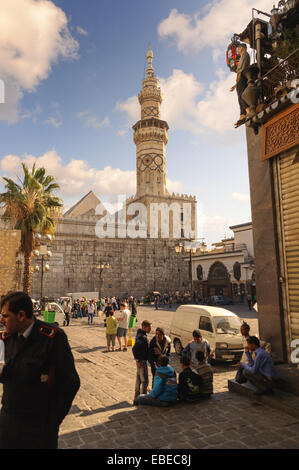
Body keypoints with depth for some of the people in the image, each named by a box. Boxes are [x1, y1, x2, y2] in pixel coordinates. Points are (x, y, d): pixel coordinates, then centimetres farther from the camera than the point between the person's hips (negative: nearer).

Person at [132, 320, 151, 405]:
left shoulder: (141, 334, 9)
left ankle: (136, 399, 26)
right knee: (144, 381, 0)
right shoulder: (142, 337, -22)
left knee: (138, 380, 17)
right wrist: (138, 360, -21)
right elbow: (134, 348, -28)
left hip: (140, 360, 10)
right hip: (142, 361, -10)